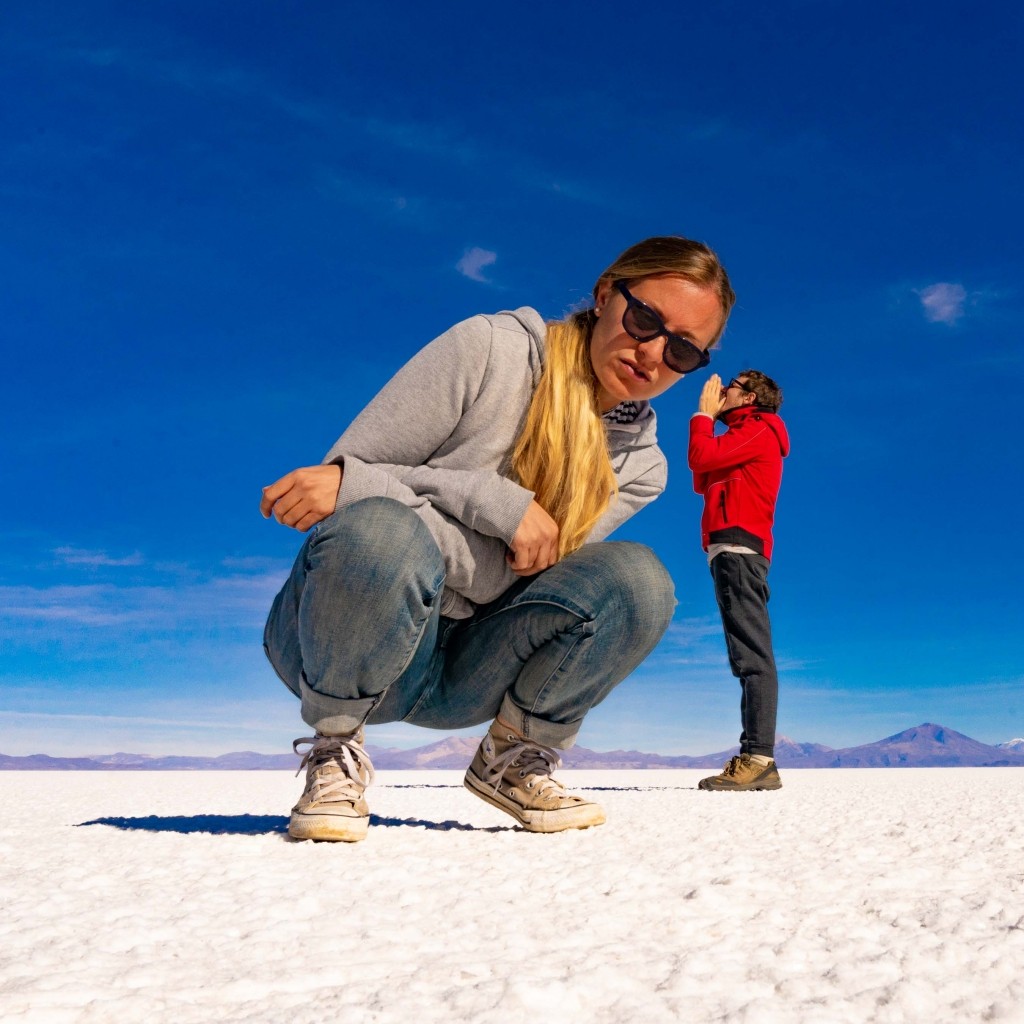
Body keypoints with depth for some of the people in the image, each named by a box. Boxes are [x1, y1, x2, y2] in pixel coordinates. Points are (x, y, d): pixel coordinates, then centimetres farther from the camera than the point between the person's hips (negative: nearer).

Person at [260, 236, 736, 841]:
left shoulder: (639, 466, 1)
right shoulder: (491, 350, -10)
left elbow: (510, 573, -14)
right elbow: (342, 479, -13)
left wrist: (355, 483, -28)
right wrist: (501, 506, -27)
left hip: (459, 672, 3)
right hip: (339, 640, -3)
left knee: (636, 579, -21)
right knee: (379, 530, -38)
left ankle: (512, 758, 1)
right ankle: (336, 754, -10)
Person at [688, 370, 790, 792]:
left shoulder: (758, 429, 0)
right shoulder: (743, 439, 29)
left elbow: (702, 458, -12)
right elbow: (702, 483, 26)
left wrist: (704, 413, 6)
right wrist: (708, 418, 25)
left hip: (737, 548, -10)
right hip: (733, 552, 10)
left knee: (752, 655, -17)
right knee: (750, 657, 3)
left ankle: (758, 757, -24)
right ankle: (757, 761, 2)